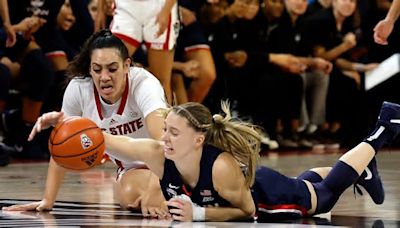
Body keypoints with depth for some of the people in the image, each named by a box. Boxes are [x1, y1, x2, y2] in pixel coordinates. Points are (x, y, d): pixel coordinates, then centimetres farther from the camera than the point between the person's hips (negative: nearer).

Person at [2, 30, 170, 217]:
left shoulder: (143, 84, -28)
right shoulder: (78, 89, -16)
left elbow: (162, 139, -42)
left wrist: (155, 189, -56)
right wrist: (48, 200, -16)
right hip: (132, 170, 3)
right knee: (129, 193, -31)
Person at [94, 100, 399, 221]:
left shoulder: (223, 167, -45)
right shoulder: (156, 154, -34)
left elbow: (247, 211, -32)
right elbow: (111, 141, -38)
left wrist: (198, 213, -41)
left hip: (266, 193, -5)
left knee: (328, 192, 22)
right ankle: (365, 174, 57)